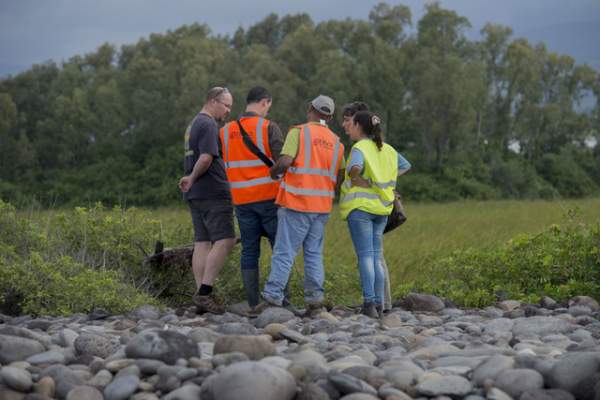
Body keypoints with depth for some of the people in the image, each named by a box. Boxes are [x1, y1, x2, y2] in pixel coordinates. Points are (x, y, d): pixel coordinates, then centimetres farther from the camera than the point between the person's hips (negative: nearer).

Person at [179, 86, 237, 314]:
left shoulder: (193, 125, 22)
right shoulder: (208, 125, -10)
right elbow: (206, 158, -21)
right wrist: (193, 179, -8)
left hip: (196, 194, 10)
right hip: (212, 192, -10)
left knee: (202, 243, 6)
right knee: (224, 241, -11)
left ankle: (202, 295, 3)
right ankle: (204, 291, -16)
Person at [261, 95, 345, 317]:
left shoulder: (299, 132, -4)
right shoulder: (337, 142, 13)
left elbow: (284, 162, -16)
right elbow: (338, 179, 12)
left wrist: (272, 172, 3)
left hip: (297, 203, -5)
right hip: (322, 206, 5)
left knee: (284, 253, -5)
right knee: (314, 254, 11)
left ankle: (272, 299, -8)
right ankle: (315, 299, 5)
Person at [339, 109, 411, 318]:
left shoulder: (359, 148, -9)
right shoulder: (387, 149, 12)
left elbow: (355, 167, -30)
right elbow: (405, 165, 27)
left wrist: (355, 178, -9)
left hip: (360, 206, -6)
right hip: (382, 207, 6)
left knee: (365, 255, -6)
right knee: (377, 256, 10)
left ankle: (369, 302, -10)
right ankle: (379, 303, 9)